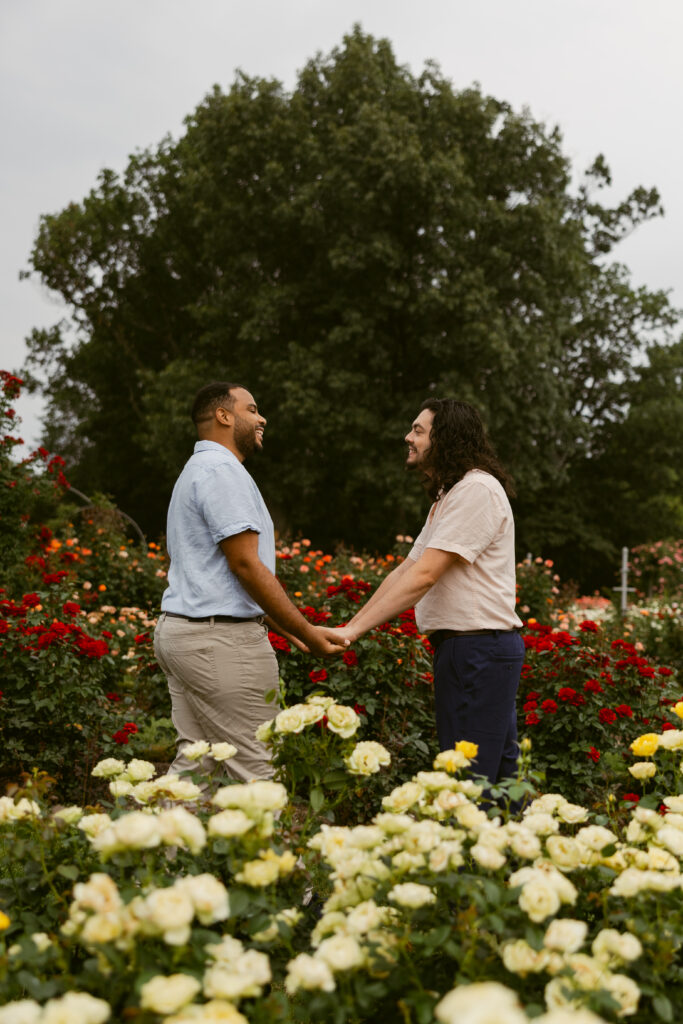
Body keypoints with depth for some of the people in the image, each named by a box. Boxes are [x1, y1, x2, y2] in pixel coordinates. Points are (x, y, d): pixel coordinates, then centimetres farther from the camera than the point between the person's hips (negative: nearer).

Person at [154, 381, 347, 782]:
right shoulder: (222, 470, -12)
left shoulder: (197, 470, 22)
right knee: (256, 769, -6)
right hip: (221, 639, -10)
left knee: (194, 759, 9)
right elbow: (245, 564, -18)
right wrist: (307, 632, -13)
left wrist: (282, 624, 19)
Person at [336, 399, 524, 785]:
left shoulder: (477, 489, -14)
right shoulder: (448, 496, 20)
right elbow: (405, 570, 17)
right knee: (498, 776, 14)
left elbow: (424, 576, -21)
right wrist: (349, 626, 9)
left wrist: (353, 631, -20)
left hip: (481, 648, -10)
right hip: (461, 648, 10)